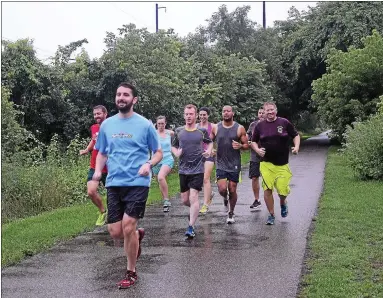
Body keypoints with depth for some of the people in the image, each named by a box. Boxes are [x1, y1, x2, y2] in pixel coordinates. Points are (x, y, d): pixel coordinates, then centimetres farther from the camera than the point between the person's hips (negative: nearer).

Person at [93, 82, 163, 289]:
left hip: (137, 183, -4)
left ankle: (131, 273, 10)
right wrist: (98, 170, -1)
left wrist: (149, 164, -16)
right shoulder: (107, 124, 9)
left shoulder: (145, 124, -2)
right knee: (115, 231, 1)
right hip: (114, 184, 4)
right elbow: (102, 152, 19)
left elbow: (158, 152, 5)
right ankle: (137, 235, 38)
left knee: (128, 227, -11)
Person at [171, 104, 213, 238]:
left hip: (197, 170, -3)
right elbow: (173, 146, 16)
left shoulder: (202, 131, 0)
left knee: (193, 198, -12)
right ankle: (194, 210, 44)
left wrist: (209, 151, -3)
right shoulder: (179, 131, 3)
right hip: (183, 170, 3)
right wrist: (176, 153, -6)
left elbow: (210, 142, 17)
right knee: (184, 200, 10)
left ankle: (191, 227, -6)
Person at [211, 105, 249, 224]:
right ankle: (225, 198, 25)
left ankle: (231, 213, 24)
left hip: (234, 165, -1)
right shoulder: (216, 128, 1)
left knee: (232, 190, 4)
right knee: (222, 189, -12)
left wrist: (240, 146, -21)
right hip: (221, 164, 1)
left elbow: (247, 145, 1)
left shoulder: (239, 128, -3)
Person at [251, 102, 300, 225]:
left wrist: (296, 147, -8)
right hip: (266, 164, 1)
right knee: (267, 189, -4)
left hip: (282, 164, -1)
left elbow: (296, 135, 9)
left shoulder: (284, 123, 1)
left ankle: (283, 203, 33)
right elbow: (253, 141, 13)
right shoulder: (260, 126, 4)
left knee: (283, 190, -3)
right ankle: (271, 215, 12)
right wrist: (257, 150, -6)